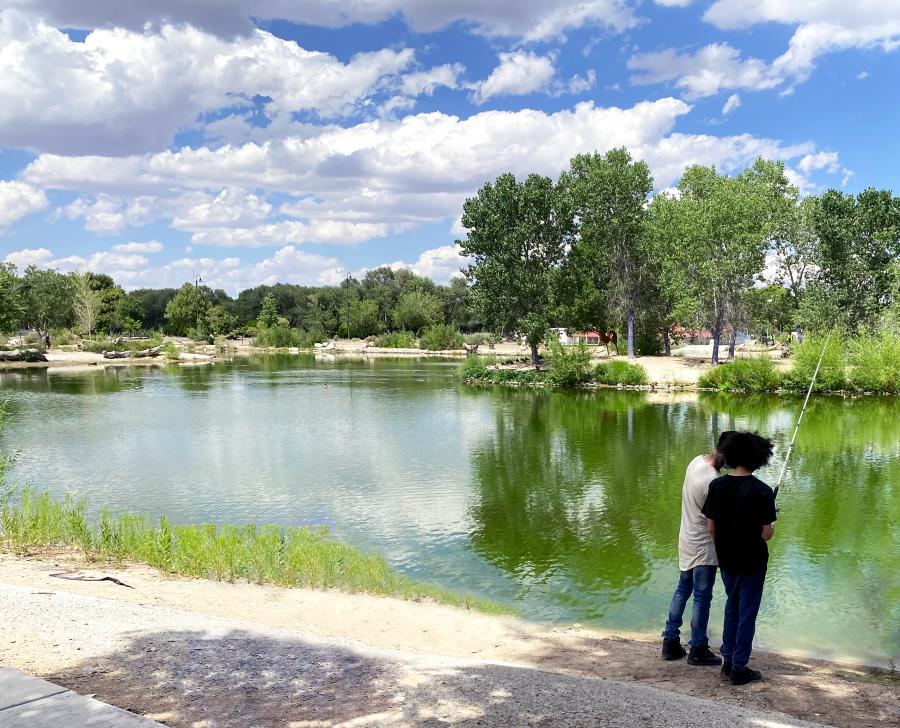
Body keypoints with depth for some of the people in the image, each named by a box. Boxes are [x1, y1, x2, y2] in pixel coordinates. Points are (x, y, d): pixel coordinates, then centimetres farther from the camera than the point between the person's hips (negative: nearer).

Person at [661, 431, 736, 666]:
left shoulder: (697, 460, -3)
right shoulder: (713, 482, -28)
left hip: (687, 540, 9)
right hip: (703, 546, -9)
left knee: (682, 590, 18)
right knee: (702, 598, 5)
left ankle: (670, 642, 26)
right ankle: (698, 650, 18)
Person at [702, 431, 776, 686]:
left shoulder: (717, 485, -7)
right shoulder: (761, 491, -19)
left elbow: (711, 528, -2)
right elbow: (765, 534, -16)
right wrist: (772, 527, 7)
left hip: (726, 560, 4)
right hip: (752, 562, -4)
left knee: (731, 607, 22)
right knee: (747, 613, 8)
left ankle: (728, 661, 28)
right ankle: (739, 669, 16)